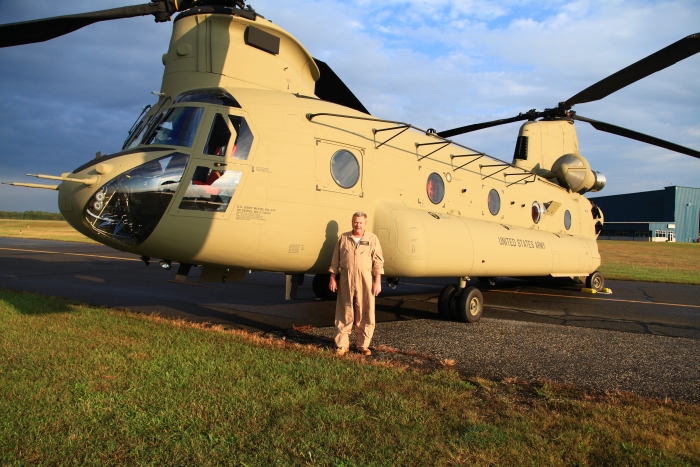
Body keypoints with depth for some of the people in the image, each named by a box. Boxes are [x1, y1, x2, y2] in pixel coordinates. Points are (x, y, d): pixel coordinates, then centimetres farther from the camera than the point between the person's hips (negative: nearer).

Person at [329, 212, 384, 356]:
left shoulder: (372, 239, 5)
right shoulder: (343, 238, 9)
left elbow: (378, 262, 2)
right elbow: (335, 260, 10)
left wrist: (377, 282, -4)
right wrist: (332, 278, 5)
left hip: (365, 281, -1)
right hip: (346, 280, 1)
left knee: (365, 314, 4)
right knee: (344, 313, 5)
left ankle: (363, 345, 17)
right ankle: (341, 345, 13)